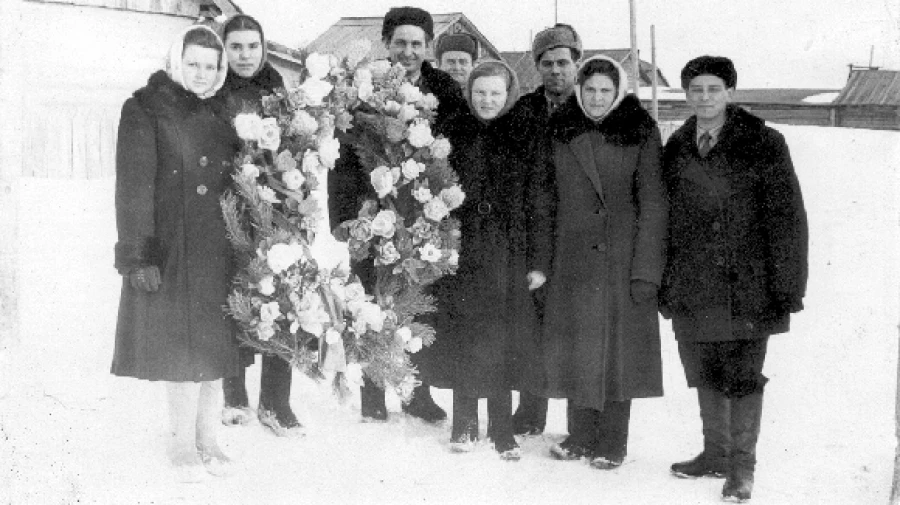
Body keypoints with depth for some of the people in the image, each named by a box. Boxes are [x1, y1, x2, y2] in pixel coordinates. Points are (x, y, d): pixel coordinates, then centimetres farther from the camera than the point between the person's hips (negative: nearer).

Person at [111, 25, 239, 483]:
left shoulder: (219, 114, 12)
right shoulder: (144, 110, -5)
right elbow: (133, 187, -12)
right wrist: (138, 254, -18)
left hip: (218, 252, 5)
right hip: (170, 251, -5)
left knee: (213, 343, 6)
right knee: (181, 347, -1)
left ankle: (207, 441, 15)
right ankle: (183, 446, 10)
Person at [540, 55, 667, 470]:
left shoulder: (641, 133, -2)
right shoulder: (560, 132, 5)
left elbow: (653, 204, -5)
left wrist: (646, 268, -11)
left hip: (622, 259, -2)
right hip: (572, 259, 2)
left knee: (618, 343, 2)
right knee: (576, 346, 6)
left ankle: (613, 443, 12)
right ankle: (581, 435, 20)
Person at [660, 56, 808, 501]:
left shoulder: (763, 144, -5)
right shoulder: (676, 148, 9)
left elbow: (786, 218, -7)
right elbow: (663, 218, 12)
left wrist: (786, 288, -12)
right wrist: (663, 282, 7)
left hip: (745, 286, -4)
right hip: (691, 289, 5)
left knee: (742, 377, 1)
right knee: (705, 377, 14)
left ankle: (742, 464, 15)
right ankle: (715, 453, 29)